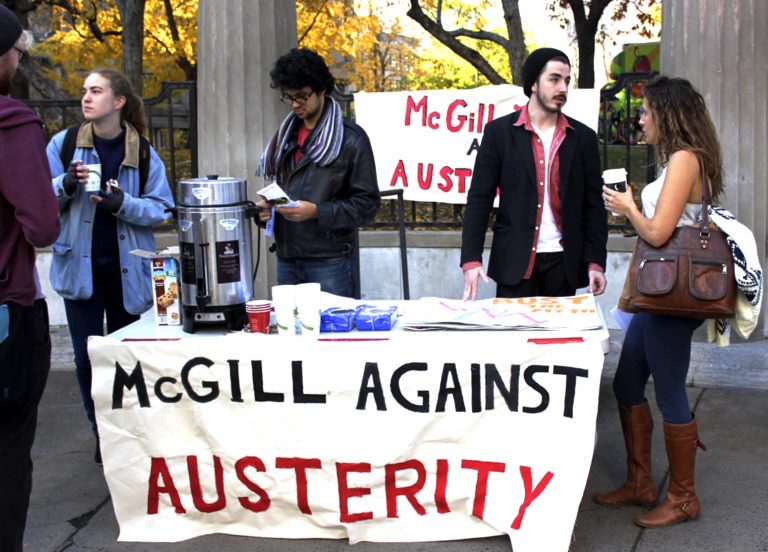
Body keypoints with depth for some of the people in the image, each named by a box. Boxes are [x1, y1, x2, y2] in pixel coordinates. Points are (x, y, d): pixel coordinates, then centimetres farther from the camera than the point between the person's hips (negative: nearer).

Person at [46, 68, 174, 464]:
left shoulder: (143, 154, 0)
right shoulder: (64, 144, 1)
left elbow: (161, 207, -3)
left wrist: (122, 203, -20)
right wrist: (66, 184, -17)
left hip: (126, 267, 0)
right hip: (79, 264, 0)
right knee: (87, 356, 1)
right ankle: (103, 434, 16)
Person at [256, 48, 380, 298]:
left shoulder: (351, 138, -4)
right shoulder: (286, 135, 15)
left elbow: (367, 204, -7)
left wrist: (316, 212, -18)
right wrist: (267, 209, 3)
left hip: (329, 261, -5)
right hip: (286, 259, 5)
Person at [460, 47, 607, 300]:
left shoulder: (583, 137, 7)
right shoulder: (499, 132, 1)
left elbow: (593, 205, 7)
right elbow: (479, 199, -2)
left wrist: (595, 262, -2)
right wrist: (471, 259, -11)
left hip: (563, 261, 2)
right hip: (515, 260, -2)